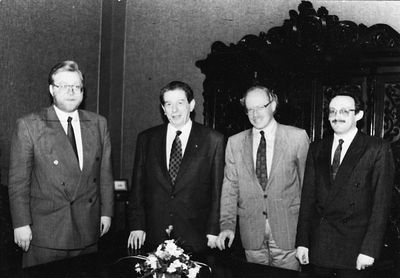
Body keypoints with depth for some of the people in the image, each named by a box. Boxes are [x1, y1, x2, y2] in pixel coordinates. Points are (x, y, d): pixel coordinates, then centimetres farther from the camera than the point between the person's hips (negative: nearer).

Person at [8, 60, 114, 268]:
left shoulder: (98, 124, 7)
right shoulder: (29, 126, -5)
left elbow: (105, 173, 9)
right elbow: (18, 180, -5)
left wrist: (106, 212, 7)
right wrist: (21, 224, -8)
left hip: (87, 229, 3)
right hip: (44, 231, -3)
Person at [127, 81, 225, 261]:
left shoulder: (213, 140, -1)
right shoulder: (146, 139, 7)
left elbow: (217, 189, -1)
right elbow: (138, 186, 7)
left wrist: (213, 231, -5)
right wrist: (137, 226, 0)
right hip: (154, 236, 2)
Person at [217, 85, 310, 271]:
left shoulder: (297, 137, -1)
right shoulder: (235, 142, 6)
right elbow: (230, 187, 4)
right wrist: (227, 225, -6)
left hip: (287, 231, -2)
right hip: (251, 233, 2)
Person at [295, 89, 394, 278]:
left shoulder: (377, 149, -4)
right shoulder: (316, 149, 9)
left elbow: (380, 203, -7)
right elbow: (308, 197, 7)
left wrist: (369, 249, -12)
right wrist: (302, 241, 2)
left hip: (353, 248, -3)